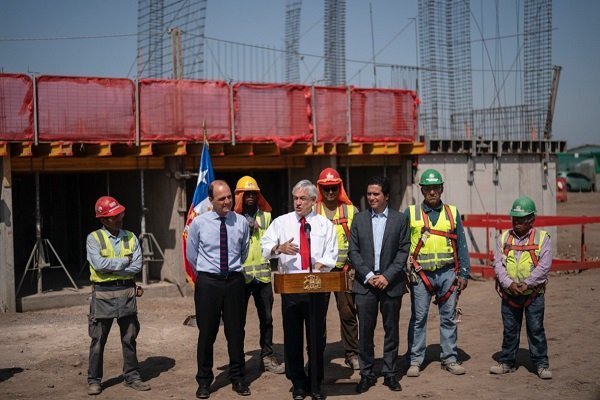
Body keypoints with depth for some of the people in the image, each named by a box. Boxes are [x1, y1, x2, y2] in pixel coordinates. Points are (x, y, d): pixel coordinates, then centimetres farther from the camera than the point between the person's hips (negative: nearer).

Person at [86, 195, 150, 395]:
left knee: (129, 337, 10)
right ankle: (94, 380, 13)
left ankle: (132, 376, 21)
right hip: (103, 293, -3)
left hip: (126, 291, 3)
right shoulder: (94, 238, -3)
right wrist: (124, 261, -10)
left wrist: (111, 268, -12)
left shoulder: (131, 238, 6)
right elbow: (98, 264, -18)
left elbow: (137, 266, -5)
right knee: (98, 339, 3)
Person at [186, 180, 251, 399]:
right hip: (208, 282, -1)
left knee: (236, 331, 9)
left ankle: (238, 378, 22)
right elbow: (191, 254, 9)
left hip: (234, 280, 2)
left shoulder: (241, 222, 0)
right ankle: (204, 381, 17)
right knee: (207, 333, 5)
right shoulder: (199, 223, -5)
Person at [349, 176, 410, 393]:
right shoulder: (359, 219, 5)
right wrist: (368, 275, -9)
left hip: (391, 283, -1)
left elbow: (403, 251, -1)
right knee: (365, 331, 4)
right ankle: (366, 374, 13)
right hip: (365, 284, 1)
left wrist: (387, 276, -11)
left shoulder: (399, 219, 2)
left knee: (391, 331, 7)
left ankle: (390, 373, 17)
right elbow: (353, 251, 2)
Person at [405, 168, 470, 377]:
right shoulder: (411, 213, 3)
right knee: (418, 318, 1)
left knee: (449, 317, 7)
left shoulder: (452, 213, 8)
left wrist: (464, 274, 4)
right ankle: (415, 360, 9)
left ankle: (450, 359, 16)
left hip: (447, 272, 2)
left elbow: (461, 245, 9)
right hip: (421, 274, -2)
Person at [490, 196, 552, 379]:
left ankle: (541, 364, 11)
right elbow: (498, 263, -2)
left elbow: (544, 266, -9)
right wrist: (509, 283, -15)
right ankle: (507, 362, 20)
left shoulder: (542, 238, -1)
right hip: (509, 294, 3)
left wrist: (527, 283, -18)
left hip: (533, 294, -2)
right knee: (510, 329, 10)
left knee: (536, 329, 1)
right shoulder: (504, 238, 6)